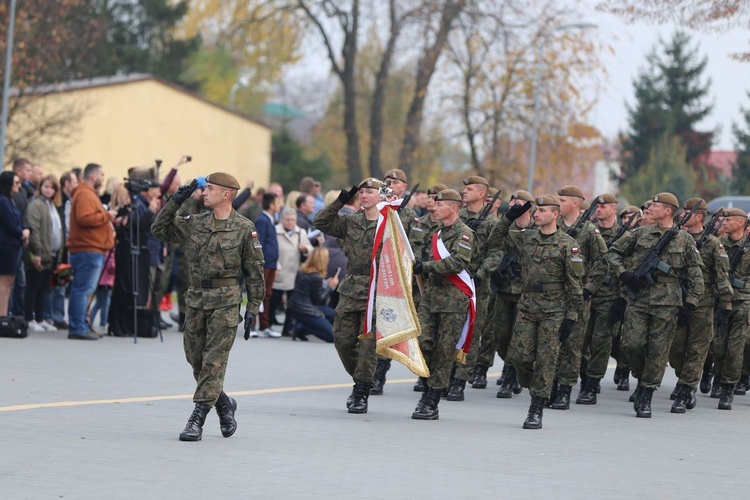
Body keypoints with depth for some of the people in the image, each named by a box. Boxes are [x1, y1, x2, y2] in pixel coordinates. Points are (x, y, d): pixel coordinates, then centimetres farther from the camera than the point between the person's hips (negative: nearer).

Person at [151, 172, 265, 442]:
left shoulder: (244, 228, -2)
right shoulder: (194, 224, 10)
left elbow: (254, 271, -1)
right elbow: (160, 229, 13)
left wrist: (253, 308, -4)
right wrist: (175, 202, 2)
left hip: (225, 301, -5)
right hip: (196, 298, 6)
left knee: (214, 360, -8)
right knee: (195, 359, 10)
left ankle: (198, 418, -10)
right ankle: (224, 404, 30)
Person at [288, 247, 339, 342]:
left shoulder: (302, 271, 6)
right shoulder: (316, 277, -20)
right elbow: (319, 300, -12)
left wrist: (327, 284, 15)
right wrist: (331, 287, -2)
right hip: (305, 312, -9)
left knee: (334, 315, 22)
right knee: (333, 336, -6)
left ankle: (303, 327, 9)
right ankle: (302, 328, -6)